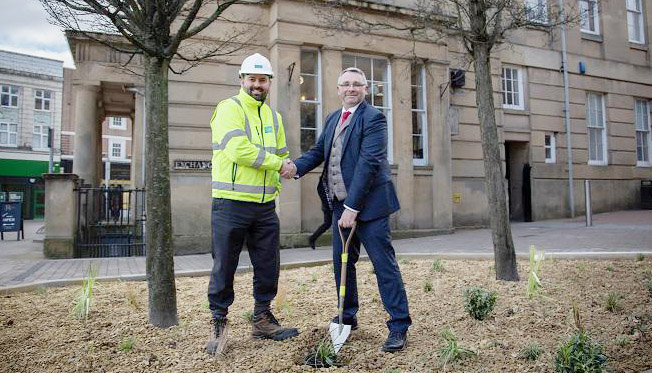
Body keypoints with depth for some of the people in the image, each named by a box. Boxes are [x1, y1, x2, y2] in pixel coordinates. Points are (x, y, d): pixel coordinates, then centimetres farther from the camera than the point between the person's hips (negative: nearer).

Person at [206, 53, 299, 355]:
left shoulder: (273, 116, 16)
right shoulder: (228, 109, -5)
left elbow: (281, 154, 24)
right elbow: (239, 149, -19)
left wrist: (275, 186, 6)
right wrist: (277, 163, -12)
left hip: (265, 206, 6)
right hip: (231, 204, -6)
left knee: (268, 266, 11)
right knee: (224, 267, 3)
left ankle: (262, 321, 28)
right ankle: (219, 324, 19)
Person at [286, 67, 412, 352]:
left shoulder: (373, 118, -10)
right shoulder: (333, 118, 15)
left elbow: (369, 162, -19)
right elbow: (319, 150, 14)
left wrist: (352, 207, -23)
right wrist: (297, 167, -9)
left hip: (368, 203, -8)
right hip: (341, 203, 8)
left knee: (384, 263, -3)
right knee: (341, 262, 15)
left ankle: (399, 327, 8)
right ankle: (348, 317, 33)